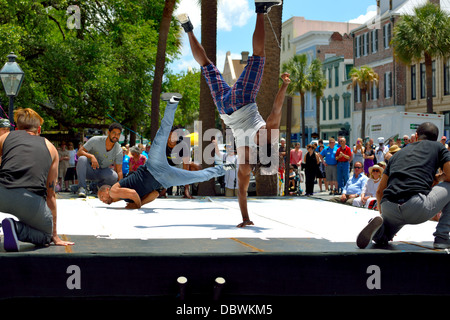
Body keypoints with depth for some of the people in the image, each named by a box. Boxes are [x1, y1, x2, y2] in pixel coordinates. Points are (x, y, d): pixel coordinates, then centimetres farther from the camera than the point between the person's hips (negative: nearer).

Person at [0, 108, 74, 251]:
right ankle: (17, 228, -5)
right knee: (46, 235, 26)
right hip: (32, 201, -1)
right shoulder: (50, 148, 24)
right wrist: (54, 236, 32)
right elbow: (50, 194, 26)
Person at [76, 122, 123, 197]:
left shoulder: (119, 151, -10)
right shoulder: (95, 140, -16)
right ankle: (82, 188, -26)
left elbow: (119, 171, -12)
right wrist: (91, 156, -37)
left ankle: (100, 185, 4)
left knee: (114, 177, -31)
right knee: (82, 158, -34)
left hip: (102, 172, 2)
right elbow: (79, 152, -17)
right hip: (89, 169, -2)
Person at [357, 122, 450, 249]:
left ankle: (379, 226, -4)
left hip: (388, 208, 4)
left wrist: (383, 214, 42)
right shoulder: (438, 147, 18)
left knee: (381, 239, 35)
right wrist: (438, 178, 33)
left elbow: (379, 191, 28)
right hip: (418, 208, -4)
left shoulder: (398, 153, 30)